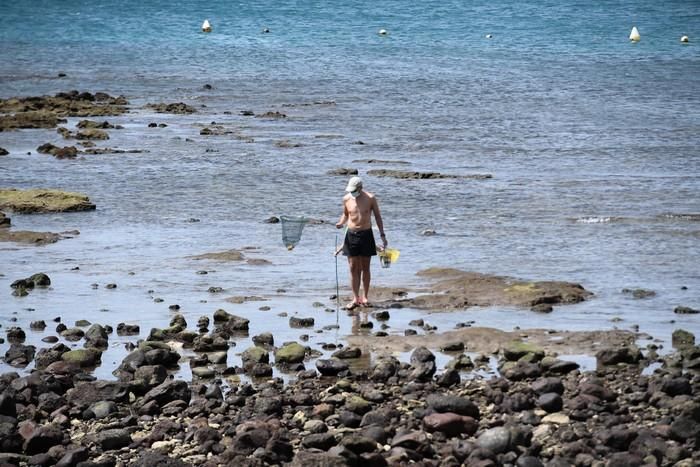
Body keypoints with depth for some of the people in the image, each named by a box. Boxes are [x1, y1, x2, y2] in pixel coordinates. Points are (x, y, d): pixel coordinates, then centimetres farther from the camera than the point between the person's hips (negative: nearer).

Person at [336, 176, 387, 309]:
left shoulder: (370, 198, -6)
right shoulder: (346, 199, 0)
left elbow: (378, 217, 3)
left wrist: (382, 235, 1)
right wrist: (341, 223, -7)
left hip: (366, 234, -1)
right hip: (351, 234, 1)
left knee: (365, 267, 5)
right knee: (353, 268, -2)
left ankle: (365, 297, 15)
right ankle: (355, 298, 0)